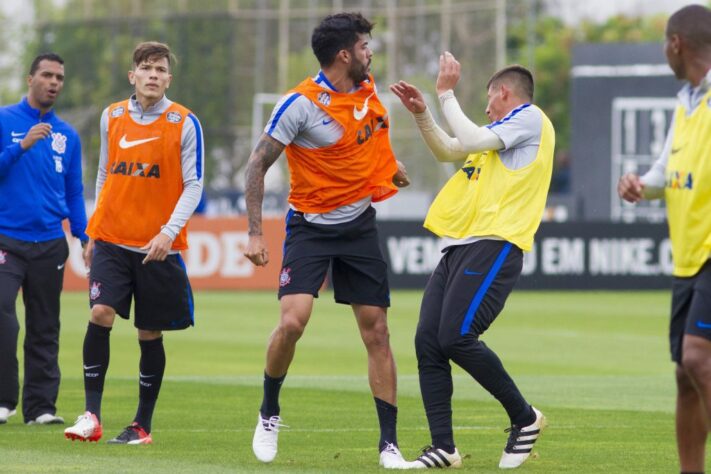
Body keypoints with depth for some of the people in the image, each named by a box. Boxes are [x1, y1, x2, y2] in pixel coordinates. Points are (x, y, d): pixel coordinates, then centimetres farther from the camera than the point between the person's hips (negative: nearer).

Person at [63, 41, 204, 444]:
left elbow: (194, 185, -6)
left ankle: (143, 425, 15)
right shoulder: (112, 117, 7)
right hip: (112, 240, 2)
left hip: (159, 246, -2)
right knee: (100, 314, -15)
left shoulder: (184, 123, -4)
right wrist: (94, 232, 15)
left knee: (150, 334, 3)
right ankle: (92, 415, -12)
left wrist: (169, 233, -18)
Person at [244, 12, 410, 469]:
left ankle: (389, 444, 5)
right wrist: (255, 233, -19)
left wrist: (390, 164, 14)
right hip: (311, 227, -5)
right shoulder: (301, 103, -18)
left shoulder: (367, 88, 2)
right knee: (292, 322, -20)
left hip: (360, 225, 5)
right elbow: (258, 164, -14)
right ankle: (269, 414, 7)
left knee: (377, 332, 0)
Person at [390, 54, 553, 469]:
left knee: (455, 337, -19)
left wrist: (447, 93, -3)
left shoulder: (530, 117, -1)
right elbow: (448, 151, 36)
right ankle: (443, 448, 0)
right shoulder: (505, 131, 27)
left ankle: (525, 418, -2)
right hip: (460, 246, 10)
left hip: (493, 246, -10)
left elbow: (470, 141, -11)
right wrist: (422, 113, 24)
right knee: (427, 342, -1)